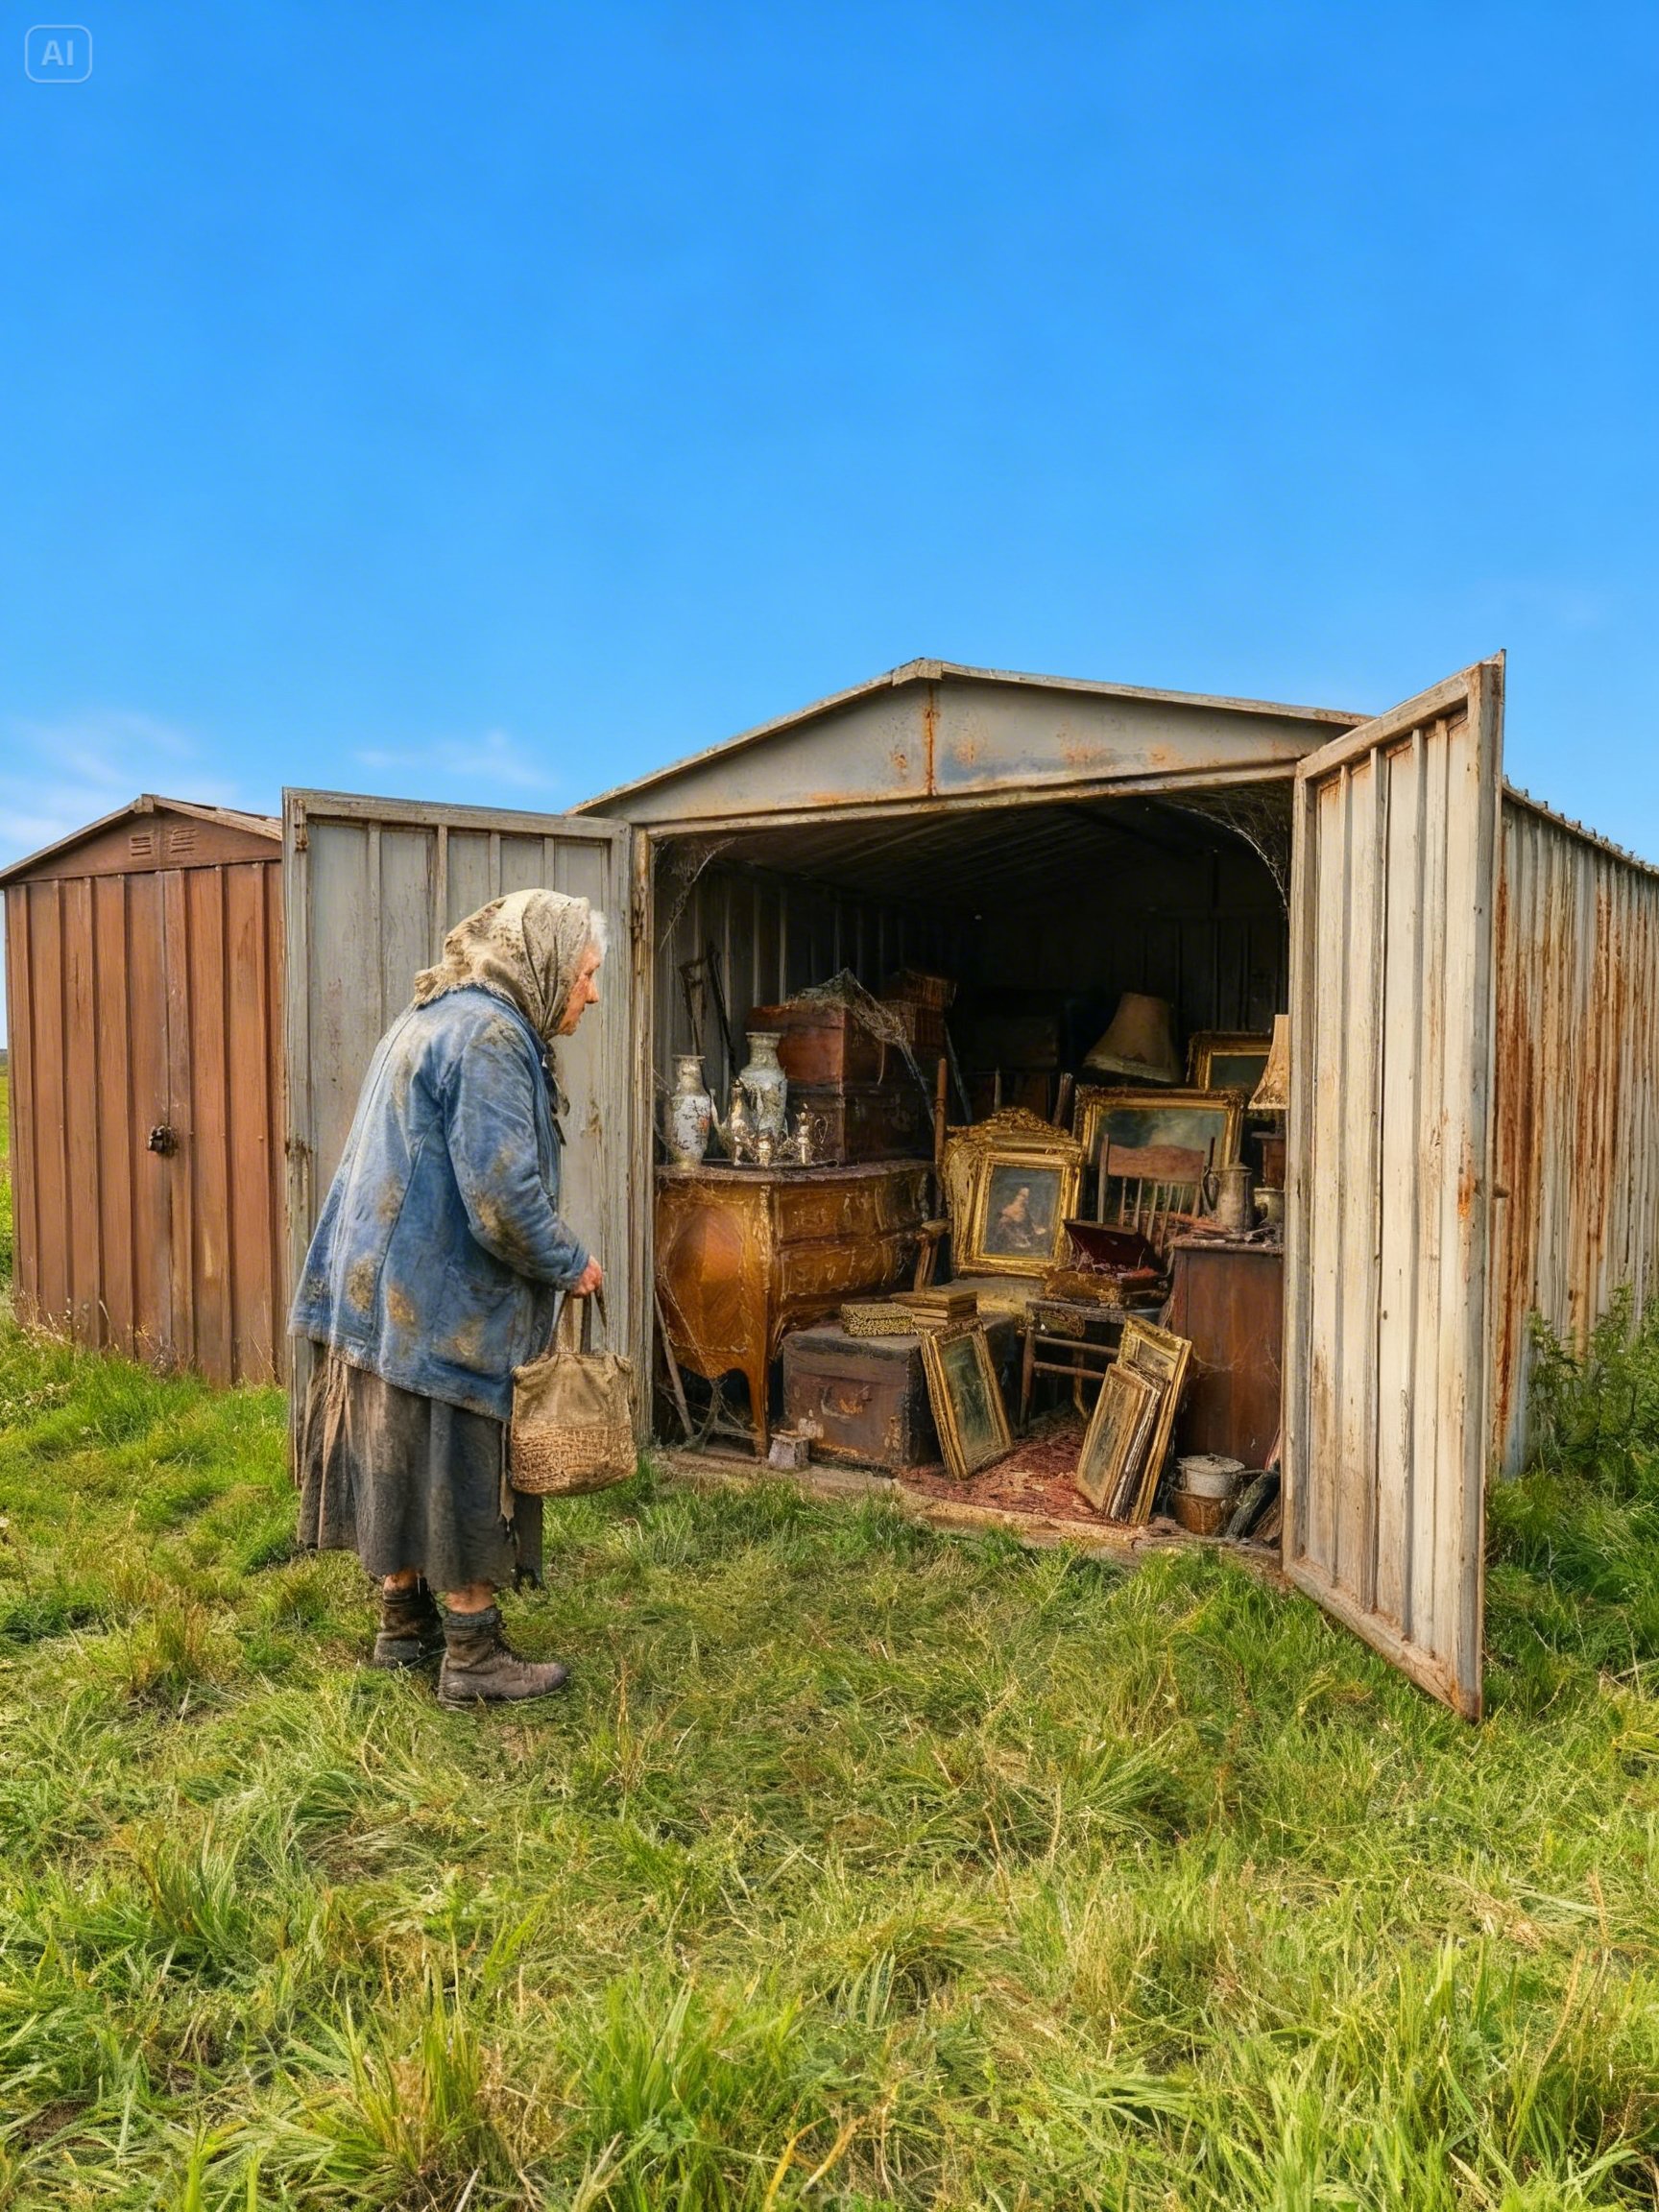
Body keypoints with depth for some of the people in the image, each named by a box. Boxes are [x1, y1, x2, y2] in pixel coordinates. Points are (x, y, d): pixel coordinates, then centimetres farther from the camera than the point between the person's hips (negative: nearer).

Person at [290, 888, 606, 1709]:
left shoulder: (430, 1017, 15)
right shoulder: (489, 1033, -19)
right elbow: (501, 1195, -25)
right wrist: (571, 1265, -9)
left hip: (384, 1291, 10)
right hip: (445, 1303, -10)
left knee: (401, 1463, 17)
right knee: (465, 1473, 2)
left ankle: (404, 1625, 31)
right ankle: (472, 1656, 14)